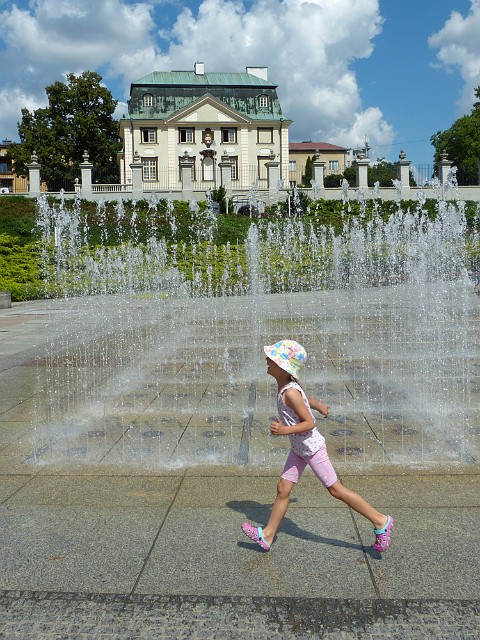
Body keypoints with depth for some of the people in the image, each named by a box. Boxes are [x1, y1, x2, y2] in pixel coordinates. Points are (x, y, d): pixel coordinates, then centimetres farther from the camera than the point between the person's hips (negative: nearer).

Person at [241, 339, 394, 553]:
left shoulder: (290, 393, -26)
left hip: (311, 447, -9)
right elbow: (305, 398, 18)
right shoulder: (287, 385, 0)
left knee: (335, 489, 1)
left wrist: (284, 431, -33)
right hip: (299, 448, 9)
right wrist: (319, 406, 35)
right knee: (283, 488, 11)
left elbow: (309, 423, -24)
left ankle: (381, 521, 13)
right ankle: (267, 535, 22)